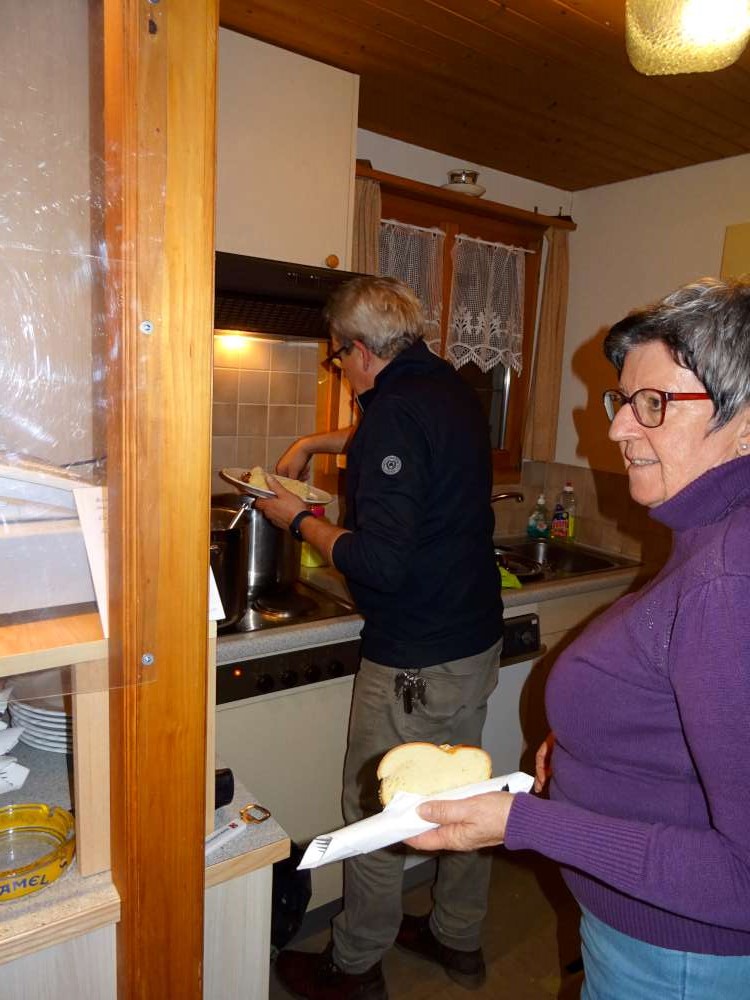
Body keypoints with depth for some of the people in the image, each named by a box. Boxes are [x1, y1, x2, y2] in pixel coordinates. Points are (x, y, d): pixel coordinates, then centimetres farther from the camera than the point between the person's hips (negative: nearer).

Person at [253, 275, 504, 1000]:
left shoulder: (397, 410, -22)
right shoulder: (451, 389, 6)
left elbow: (378, 562, -27)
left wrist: (298, 519, -12)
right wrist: (316, 443, 28)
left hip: (415, 662, -9)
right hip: (478, 639, 9)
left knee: (374, 815, 11)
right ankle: (458, 939, 43)